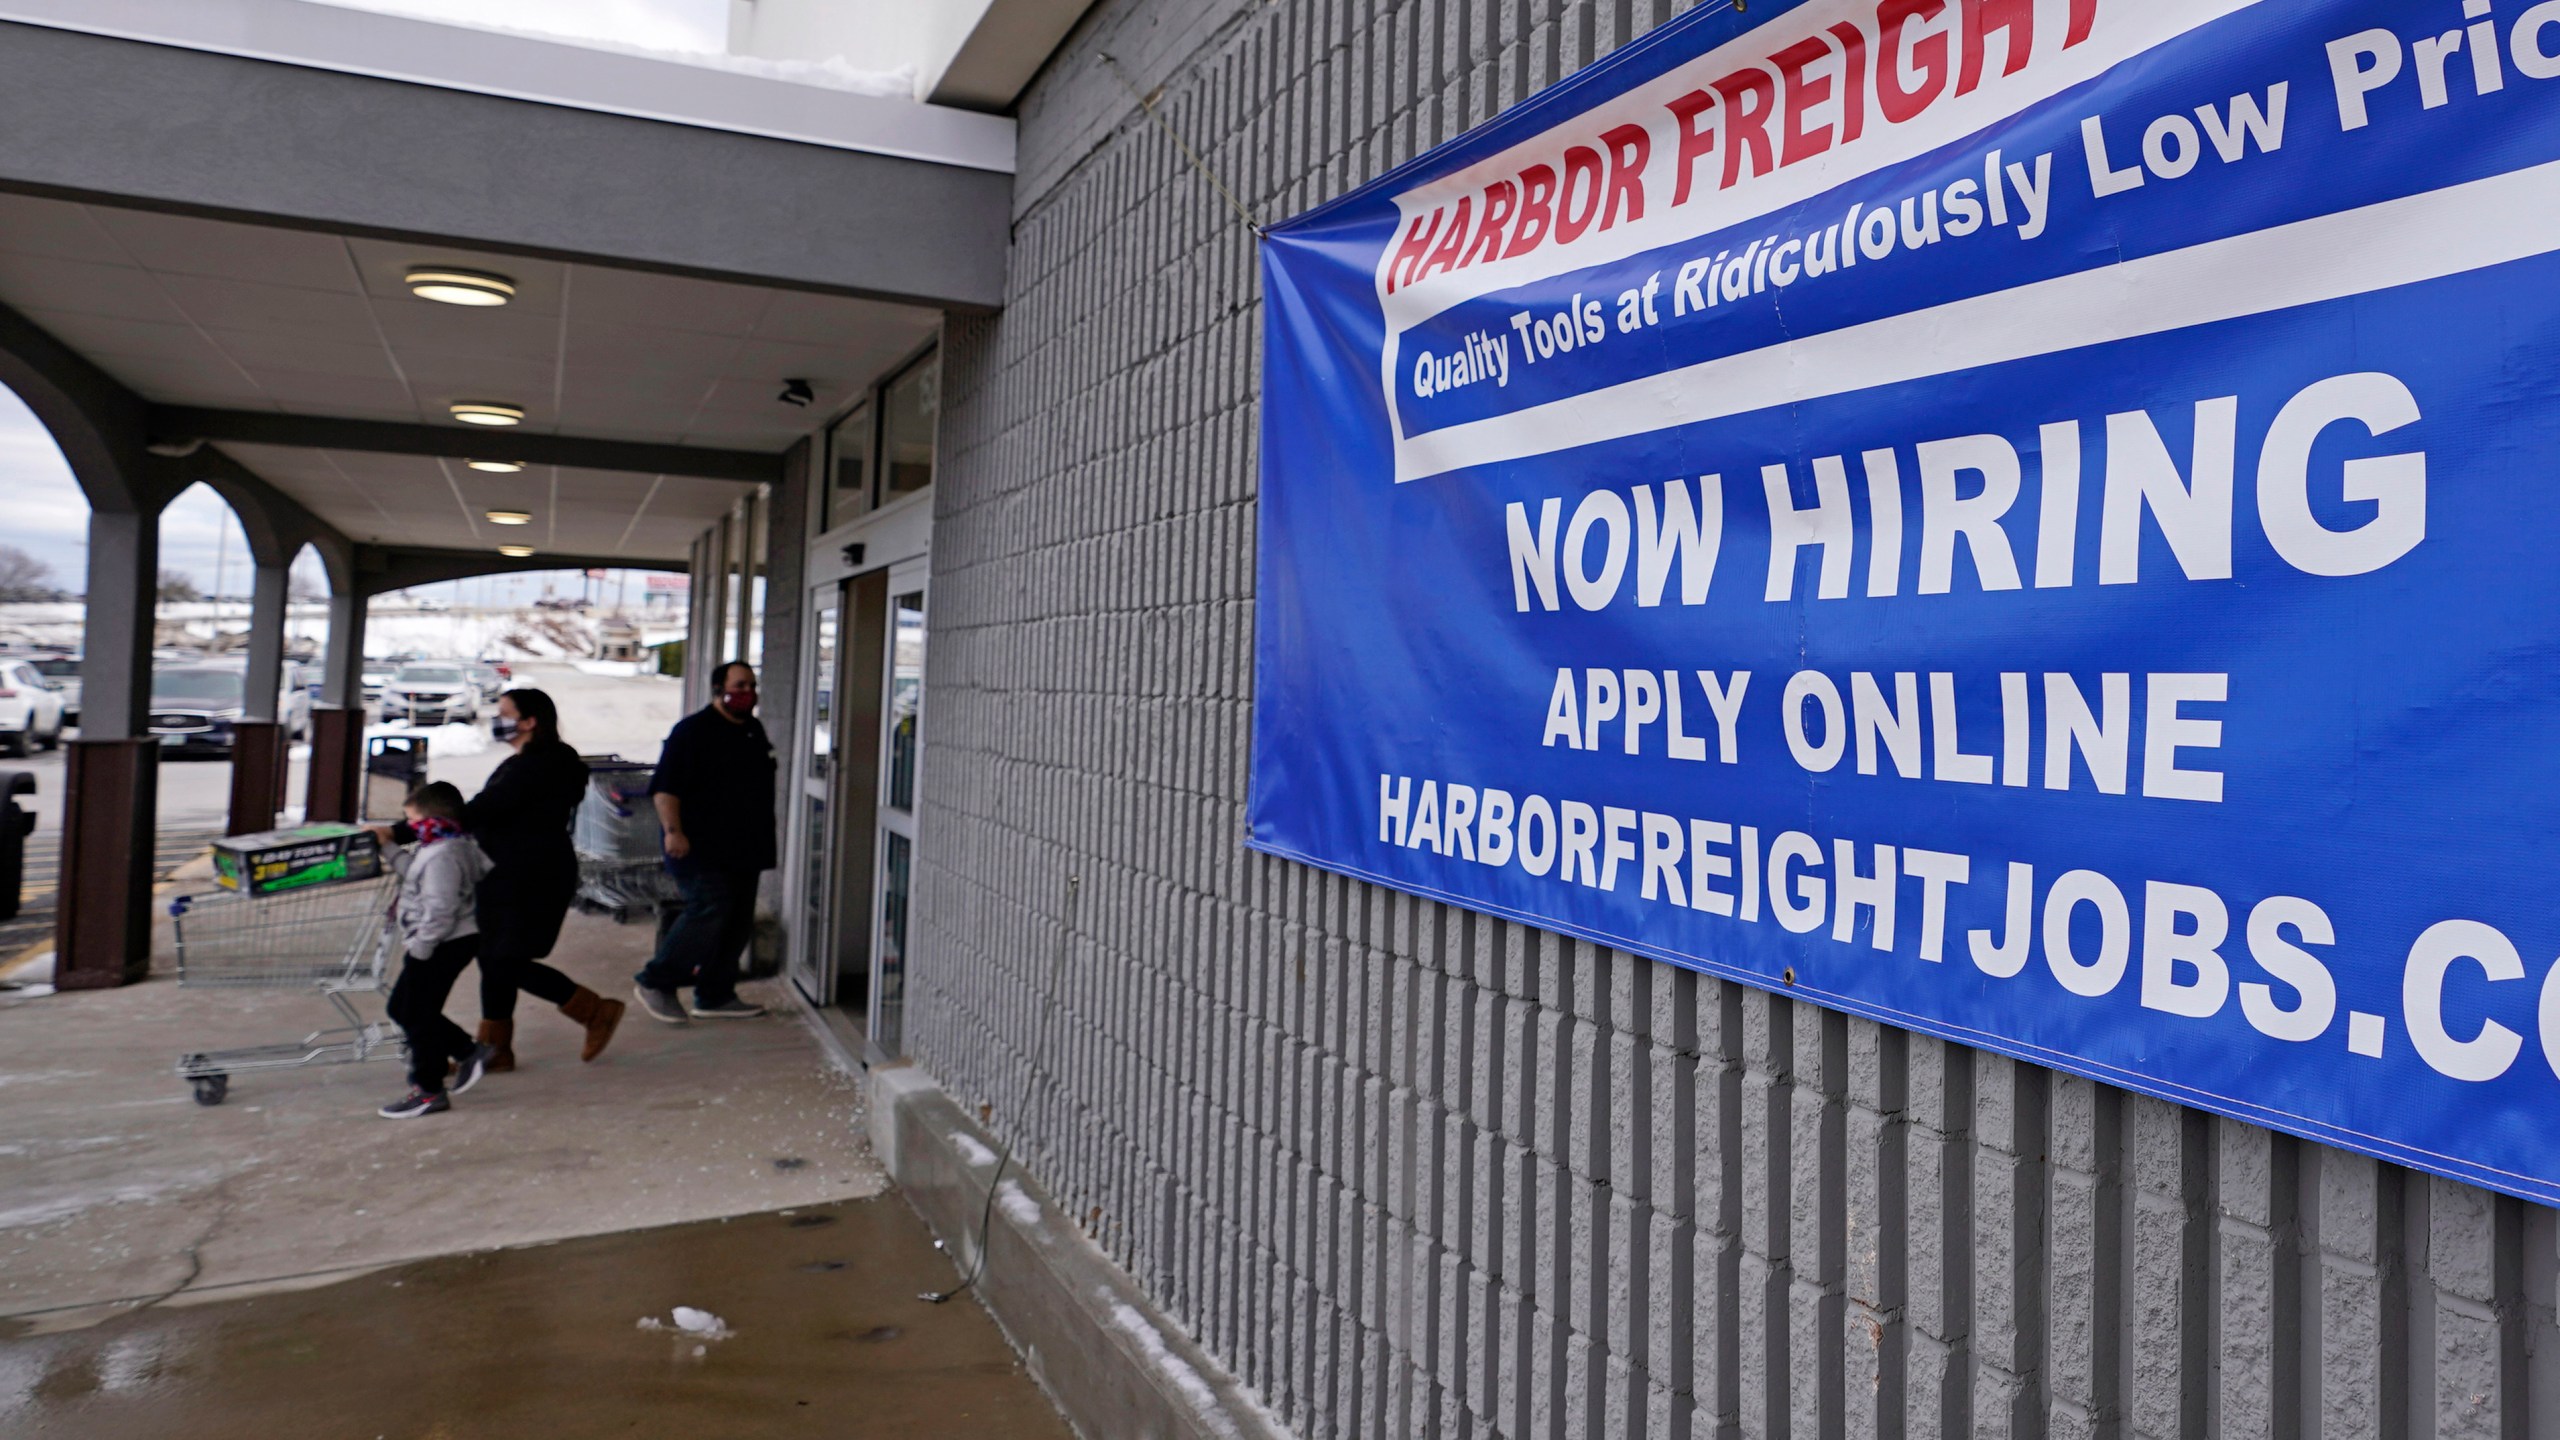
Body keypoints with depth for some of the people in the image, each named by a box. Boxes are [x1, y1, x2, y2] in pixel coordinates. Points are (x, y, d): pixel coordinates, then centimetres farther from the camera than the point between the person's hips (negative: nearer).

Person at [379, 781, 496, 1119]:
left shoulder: (441, 856, -22)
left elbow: (440, 911, -26)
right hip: (451, 943, 11)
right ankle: (467, 1051, 20)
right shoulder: (456, 847, 10)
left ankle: (429, 1090, 9)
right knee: (402, 1008, 18)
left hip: (442, 946, -11)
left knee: (416, 1014, -1)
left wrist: (419, 948, -21)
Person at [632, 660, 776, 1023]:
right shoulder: (692, 731, -8)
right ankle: (655, 982, 1)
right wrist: (672, 829, -25)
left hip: (744, 850, 8)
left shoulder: (754, 731, 16)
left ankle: (715, 996, 16)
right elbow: (665, 787, -14)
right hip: (701, 847, -8)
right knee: (708, 914, -15)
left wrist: (761, 842, 25)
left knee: (738, 922, 8)